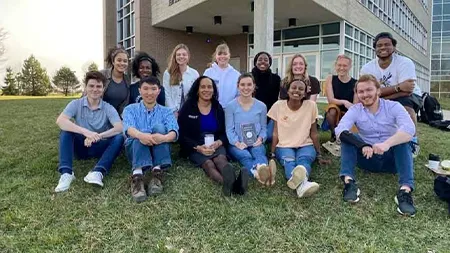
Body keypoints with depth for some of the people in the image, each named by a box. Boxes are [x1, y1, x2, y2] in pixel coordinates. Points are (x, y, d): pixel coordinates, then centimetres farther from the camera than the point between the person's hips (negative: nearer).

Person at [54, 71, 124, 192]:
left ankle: (98, 172, -45)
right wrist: (85, 132, -38)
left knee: (119, 137, -27)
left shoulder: (108, 108, -6)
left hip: (100, 148, 0)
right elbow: (60, 121, -24)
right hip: (81, 146, 1)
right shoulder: (76, 104, -5)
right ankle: (66, 173, -35)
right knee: (66, 130, -24)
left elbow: (120, 128, -22)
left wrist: (98, 136, -37)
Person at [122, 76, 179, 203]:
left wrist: (164, 138, -34)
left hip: (158, 150, 1)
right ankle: (137, 176, -50)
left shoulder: (166, 111, 13)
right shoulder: (130, 109, 11)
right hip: (135, 148, 0)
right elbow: (128, 128, -12)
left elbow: (174, 132, -8)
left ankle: (157, 172, -36)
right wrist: (140, 135, -37)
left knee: (159, 126, -26)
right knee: (140, 137, -31)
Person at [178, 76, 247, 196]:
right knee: (208, 164, -34)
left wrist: (218, 143, -14)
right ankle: (230, 183, -67)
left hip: (215, 145, 2)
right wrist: (198, 147, -18)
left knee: (221, 158, -33)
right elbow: (182, 135, -1)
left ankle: (233, 182, -67)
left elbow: (224, 132, 10)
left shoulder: (218, 108, 12)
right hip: (195, 148, -2)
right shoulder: (187, 107, 4)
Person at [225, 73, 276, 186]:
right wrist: (237, 143, -20)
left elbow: (263, 128, 13)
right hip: (236, 144, -1)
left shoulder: (261, 106, 10)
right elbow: (229, 129, -2)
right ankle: (257, 172, -70)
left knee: (259, 153, -35)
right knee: (245, 156, -36)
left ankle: (263, 171, -70)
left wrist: (260, 139, -9)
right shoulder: (231, 106, 2)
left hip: (255, 143, 2)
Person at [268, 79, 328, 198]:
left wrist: (319, 156, 6)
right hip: (284, 146, 0)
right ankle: (301, 184, -68)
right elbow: (275, 133, 1)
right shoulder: (278, 105, -1)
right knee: (288, 161, -35)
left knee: (304, 159, -35)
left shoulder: (311, 105, -2)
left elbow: (314, 133, 3)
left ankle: (300, 179, -69)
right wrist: (272, 154, -4)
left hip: (305, 146, 1)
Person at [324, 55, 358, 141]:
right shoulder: (330, 79, -4)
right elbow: (330, 100, -12)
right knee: (332, 110, -35)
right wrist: (344, 102, -30)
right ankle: (334, 134, -8)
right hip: (334, 113, 0)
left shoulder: (355, 83, -7)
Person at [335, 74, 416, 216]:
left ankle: (405, 190, -42)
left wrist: (387, 144, -44)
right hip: (368, 158, 1)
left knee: (402, 138, -28)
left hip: (391, 158, -1)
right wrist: (362, 145, -40)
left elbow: (409, 129, -26)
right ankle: (349, 182, -36)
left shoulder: (394, 106, -7)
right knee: (347, 138, -20)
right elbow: (340, 131, -23)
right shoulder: (355, 110, -4)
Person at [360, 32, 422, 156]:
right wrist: (398, 87, -37)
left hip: (410, 98, -4)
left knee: (404, 102, -36)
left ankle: (413, 141, -14)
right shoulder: (367, 68, -12)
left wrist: (379, 95, -32)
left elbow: (406, 91, -30)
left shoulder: (405, 63, -20)